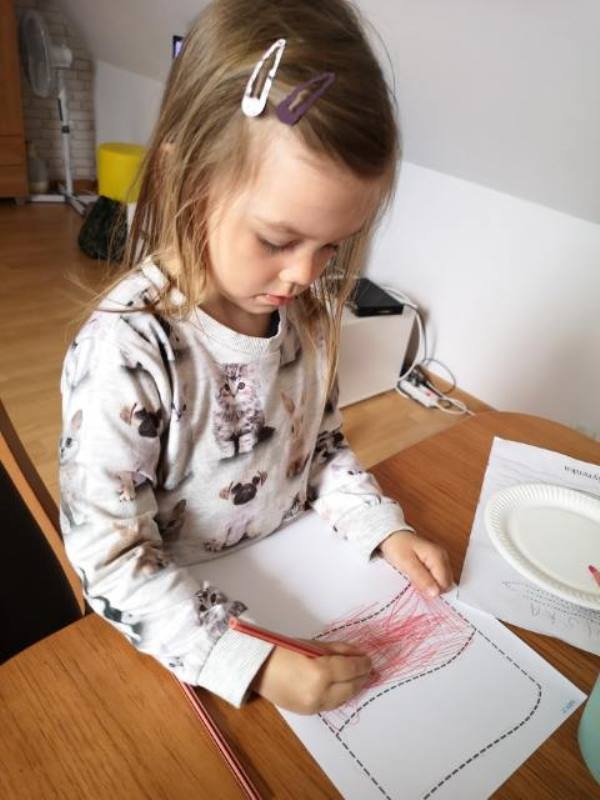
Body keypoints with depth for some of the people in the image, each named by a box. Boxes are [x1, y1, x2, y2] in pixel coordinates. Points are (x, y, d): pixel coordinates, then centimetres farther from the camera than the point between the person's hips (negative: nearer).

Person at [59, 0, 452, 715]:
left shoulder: (305, 307, -9)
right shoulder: (125, 352, -28)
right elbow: (111, 560, -23)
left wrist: (385, 529, -7)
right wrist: (251, 663, -29)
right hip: (179, 627, -4)